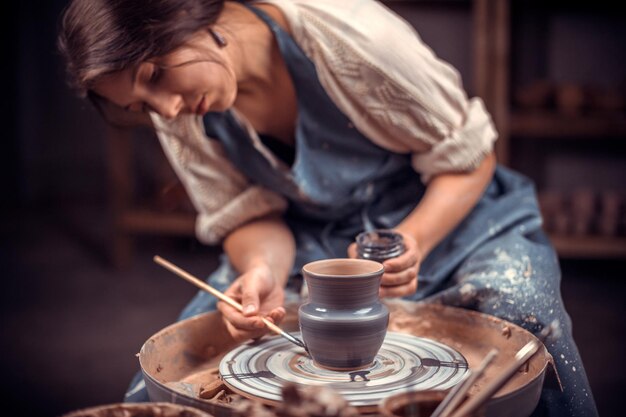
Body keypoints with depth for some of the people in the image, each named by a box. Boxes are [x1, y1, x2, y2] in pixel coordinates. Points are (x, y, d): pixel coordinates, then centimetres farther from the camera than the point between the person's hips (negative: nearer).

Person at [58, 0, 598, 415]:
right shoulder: (179, 117, -13)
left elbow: (467, 157, -18)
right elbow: (250, 216, -5)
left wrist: (412, 242, -35)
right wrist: (263, 271, -28)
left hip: (447, 215, -2)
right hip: (310, 238, 3)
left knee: (522, 311, -30)